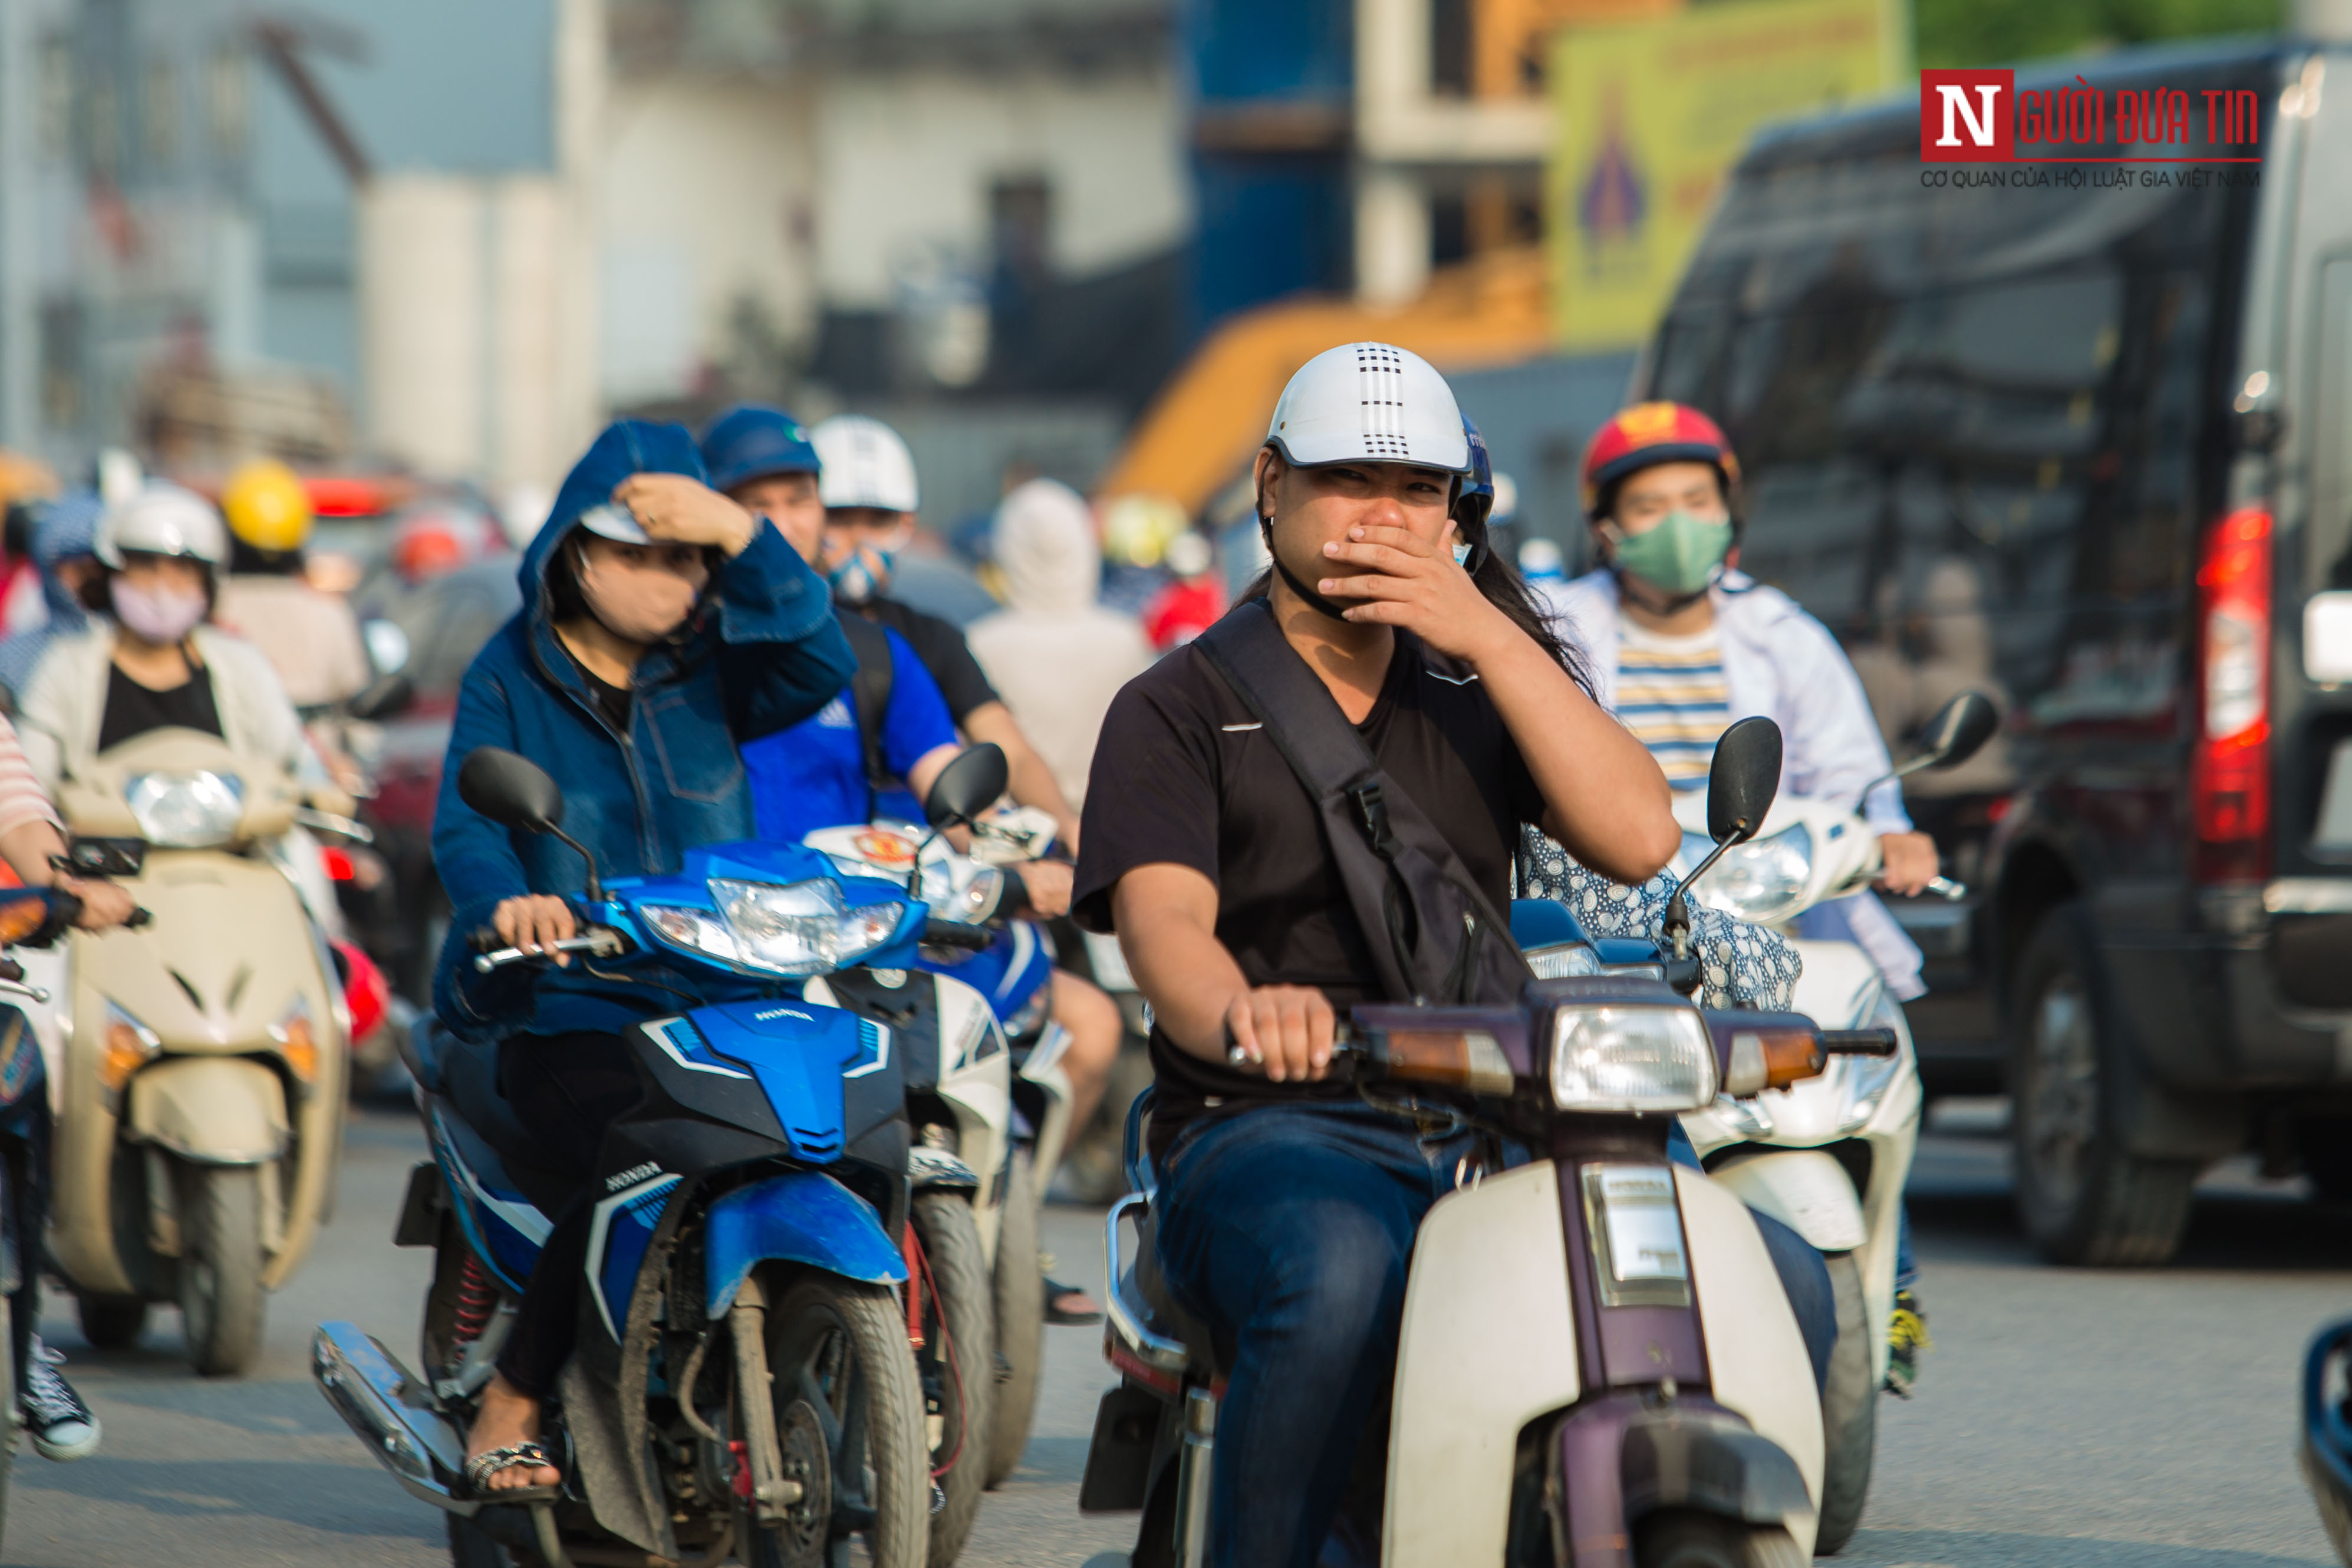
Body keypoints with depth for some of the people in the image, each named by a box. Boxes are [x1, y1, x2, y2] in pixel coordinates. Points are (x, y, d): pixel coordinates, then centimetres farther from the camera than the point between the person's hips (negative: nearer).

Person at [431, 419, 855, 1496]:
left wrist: (738, 534, -19)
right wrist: (509, 901, -31)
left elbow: (817, 667, -8)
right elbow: (467, 825, -8)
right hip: (565, 1009, -3)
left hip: (718, 995, 4)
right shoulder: (510, 678, 5)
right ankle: (509, 1409, -14)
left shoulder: (708, 663, 13)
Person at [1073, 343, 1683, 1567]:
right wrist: (1239, 1014, -38)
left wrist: (1487, 634, -6)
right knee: (1338, 1275, -41)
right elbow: (1163, 921, -12)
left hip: (1487, 1130, 4)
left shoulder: (1474, 694, 20)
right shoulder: (1179, 710, 7)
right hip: (1267, 1129, -4)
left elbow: (1638, 837, 1)